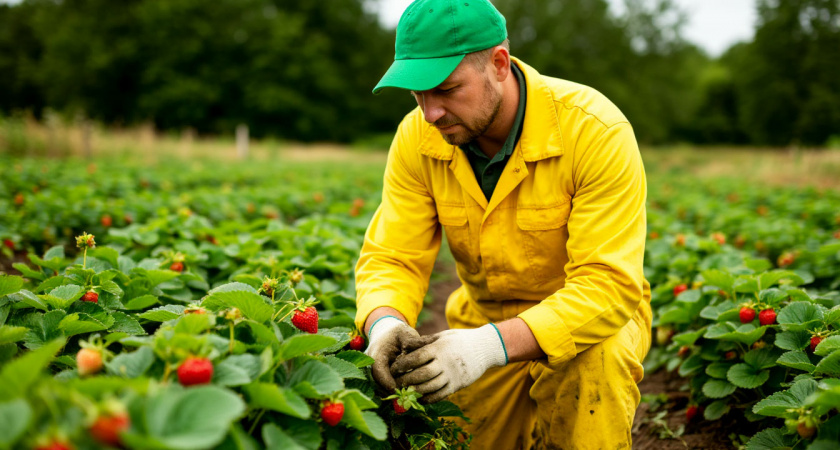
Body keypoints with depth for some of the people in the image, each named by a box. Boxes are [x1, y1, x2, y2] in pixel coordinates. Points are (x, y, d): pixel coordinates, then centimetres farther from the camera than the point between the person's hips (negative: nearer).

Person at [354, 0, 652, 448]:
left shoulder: (595, 130, -27)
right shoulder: (417, 137, -13)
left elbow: (609, 284, -31)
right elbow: (392, 256, -13)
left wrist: (492, 344, -44)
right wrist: (384, 323, -37)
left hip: (587, 316, -3)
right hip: (483, 318, 4)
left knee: (596, 362, -34)